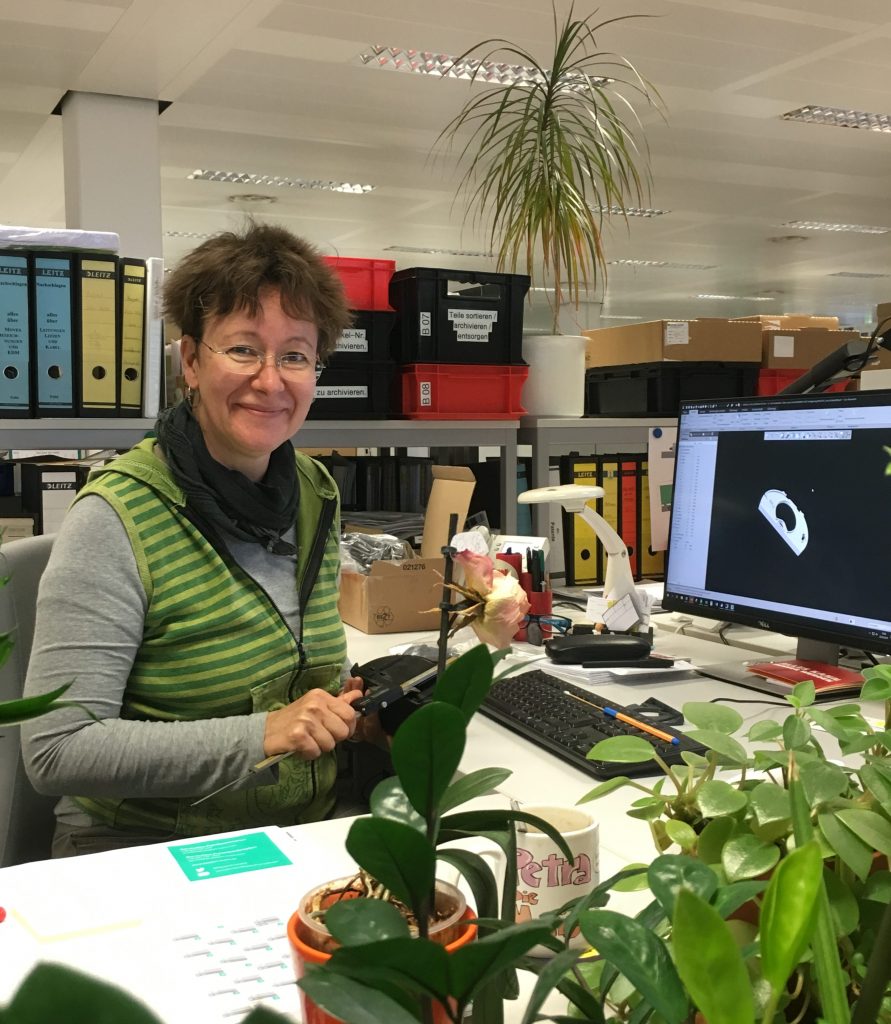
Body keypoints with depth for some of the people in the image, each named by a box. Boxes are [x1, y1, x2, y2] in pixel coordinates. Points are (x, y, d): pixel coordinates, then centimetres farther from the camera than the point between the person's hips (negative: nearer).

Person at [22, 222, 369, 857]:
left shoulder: (316, 494, 4)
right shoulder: (118, 519, -16)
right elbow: (56, 751, -20)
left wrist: (346, 700, -3)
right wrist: (260, 734, -25)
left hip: (308, 833, 5)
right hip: (148, 848, -4)